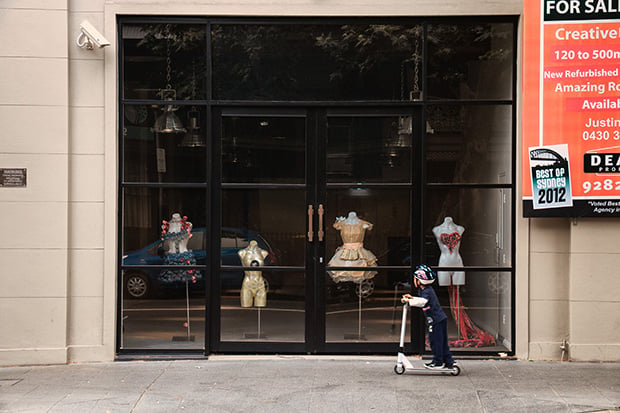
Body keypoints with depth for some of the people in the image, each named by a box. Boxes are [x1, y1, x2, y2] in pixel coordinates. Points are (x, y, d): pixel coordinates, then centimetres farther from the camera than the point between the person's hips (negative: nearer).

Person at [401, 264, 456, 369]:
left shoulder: (427, 291, -17)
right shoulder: (427, 290, 15)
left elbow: (422, 301, -35)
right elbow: (423, 301, 31)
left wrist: (409, 301, -33)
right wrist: (412, 298, 22)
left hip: (437, 320, -10)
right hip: (440, 318, 10)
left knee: (435, 341, -2)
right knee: (442, 342, 14)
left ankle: (438, 362, 6)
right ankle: (448, 361, 19)